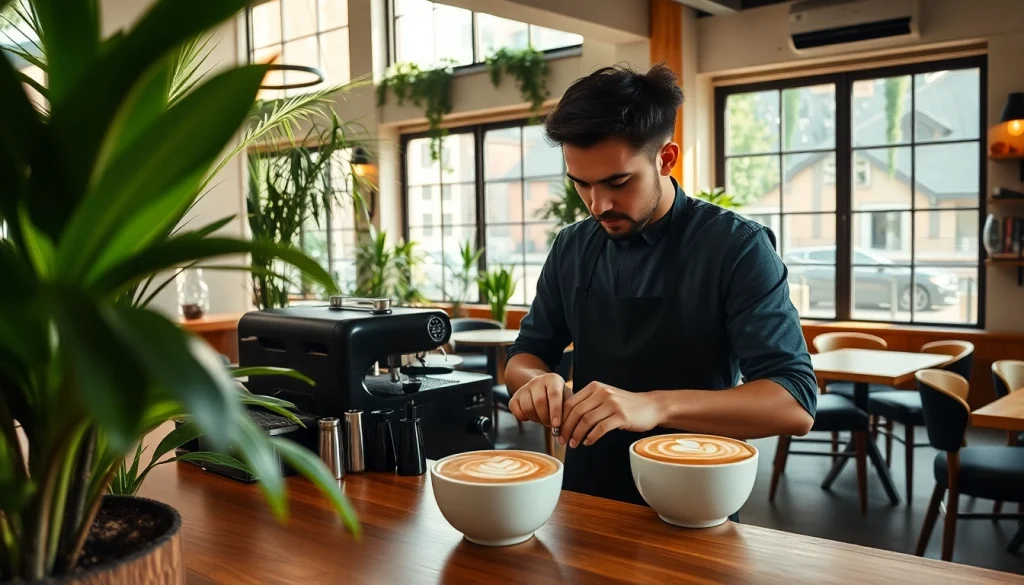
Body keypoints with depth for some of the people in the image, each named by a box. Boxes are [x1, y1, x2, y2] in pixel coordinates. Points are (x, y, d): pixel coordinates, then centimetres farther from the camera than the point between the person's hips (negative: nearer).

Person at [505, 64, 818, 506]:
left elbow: (795, 404, -17)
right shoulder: (571, 248, 3)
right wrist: (537, 381, -13)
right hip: (586, 495, 3)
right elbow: (526, 354, 11)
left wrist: (656, 406, -31)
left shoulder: (737, 247, -12)